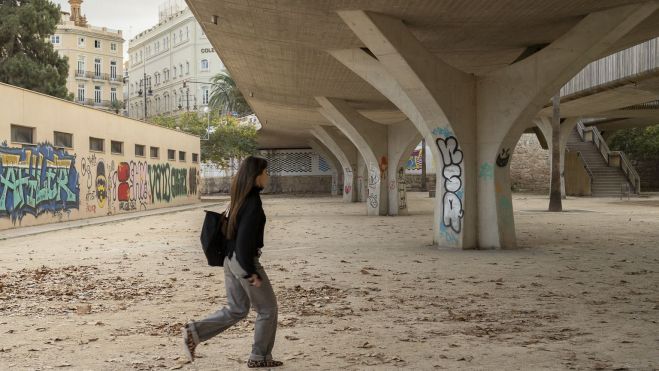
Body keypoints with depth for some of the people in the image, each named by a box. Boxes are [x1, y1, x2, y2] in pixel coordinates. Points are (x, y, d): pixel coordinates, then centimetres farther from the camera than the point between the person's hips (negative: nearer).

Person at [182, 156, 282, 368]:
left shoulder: (240, 199, 9)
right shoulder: (253, 202, -19)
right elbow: (244, 239, -24)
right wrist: (250, 272, -20)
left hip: (231, 259, 9)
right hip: (245, 261, -9)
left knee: (236, 310, 18)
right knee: (267, 308, 8)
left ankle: (194, 332, 9)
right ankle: (259, 357, 17)